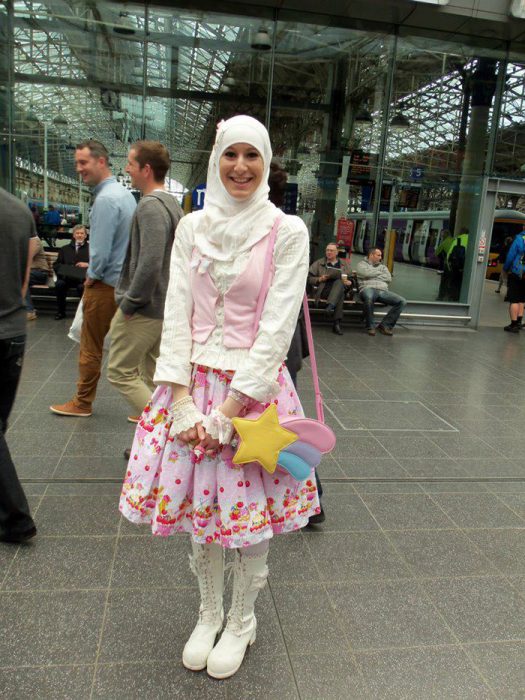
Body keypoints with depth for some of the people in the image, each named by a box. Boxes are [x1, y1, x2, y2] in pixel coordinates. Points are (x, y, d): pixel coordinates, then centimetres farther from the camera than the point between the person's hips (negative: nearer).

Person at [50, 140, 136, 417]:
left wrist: (92, 276, -5)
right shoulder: (125, 193, 10)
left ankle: (82, 403, 20)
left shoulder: (105, 199, -19)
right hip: (125, 281, 9)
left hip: (105, 285, -9)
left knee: (91, 347, 5)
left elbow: (101, 251, -23)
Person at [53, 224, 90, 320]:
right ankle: (60, 312, -15)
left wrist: (88, 265, -9)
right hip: (67, 276, 3)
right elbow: (56, 264, 20)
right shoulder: (65, 249, 27)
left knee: (82, 286, -37)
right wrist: (64, 270, -3)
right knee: (59, 284, -30)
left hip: (83, 277, -3)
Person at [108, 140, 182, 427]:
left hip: (144, 307, -9)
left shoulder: (150, 206, -18)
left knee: (121, 372, 1)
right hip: (165, 304, 9)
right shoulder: (172, 203, 12)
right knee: (151, 375, 17)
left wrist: (129, 303, -16)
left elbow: (149, 264, -28)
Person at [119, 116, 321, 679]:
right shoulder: (192, 227, 5)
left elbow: (277, 326, -11)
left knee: (251, 510, 8)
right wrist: (181, 400, -8)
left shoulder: (287, 232, -5)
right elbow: (177, 313, 1)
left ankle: (240, 621, 35)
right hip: (194, 382, 3)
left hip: (254, 387, -3)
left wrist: (231, 405, -14)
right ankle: (208, 614, 39)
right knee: (197, 504, 14)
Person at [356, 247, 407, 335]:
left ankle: (385, 325, -13)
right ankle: (370, 326, -26)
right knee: (369, 297, -44)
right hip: (368, 289, -5)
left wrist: (373, 275, 6)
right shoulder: (362, 264, 17)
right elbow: (366, 273, -5)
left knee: (402, 301, -17)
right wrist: (379, 272, 11)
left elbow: (389, 279, 12)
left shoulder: (383, 266, 30)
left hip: (383, 291, 5)